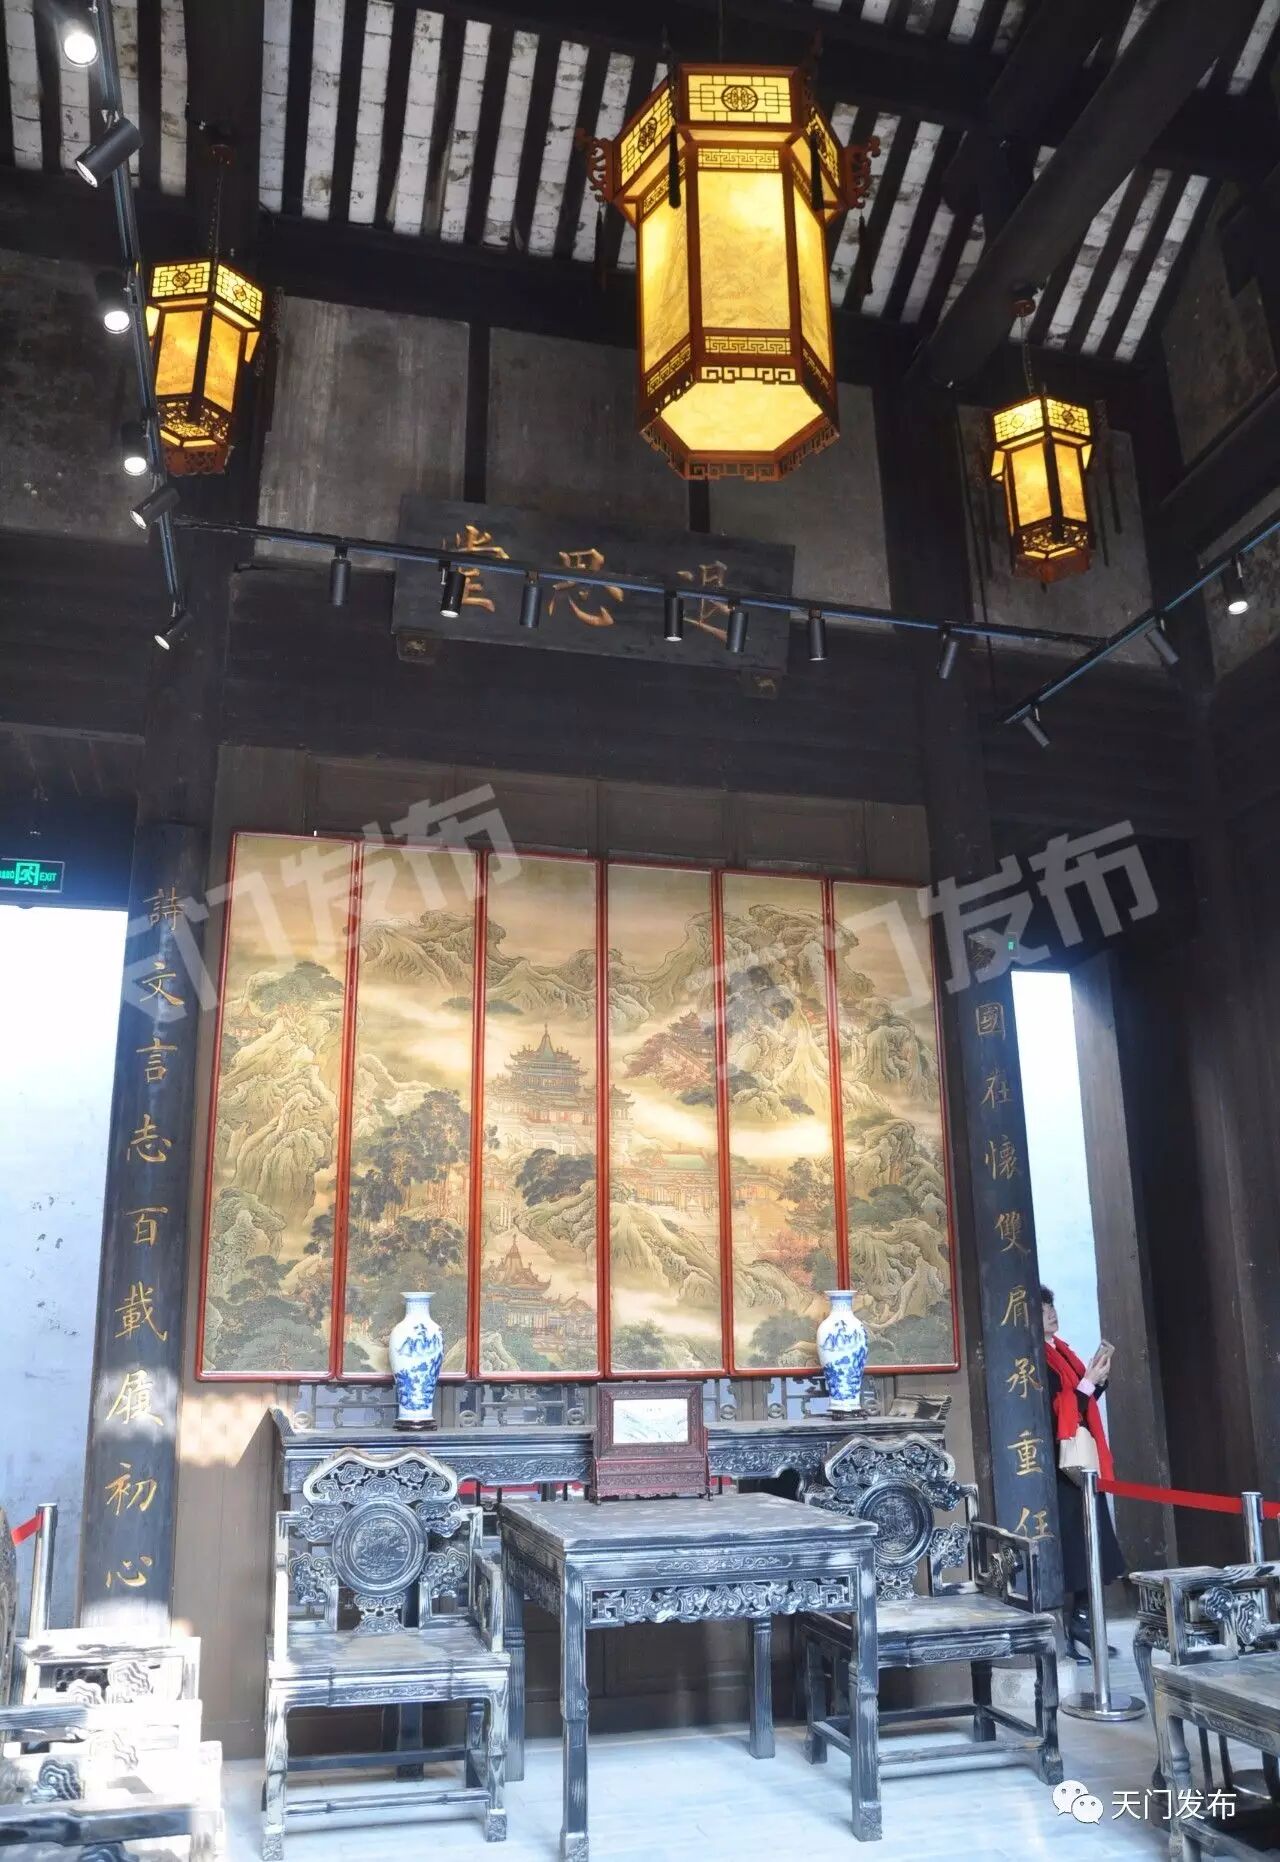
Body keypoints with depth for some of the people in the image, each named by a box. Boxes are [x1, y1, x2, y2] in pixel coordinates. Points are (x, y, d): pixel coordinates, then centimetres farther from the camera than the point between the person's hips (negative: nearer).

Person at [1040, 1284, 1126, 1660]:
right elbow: (1058, 1412, -19)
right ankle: (1074, 1630, 2)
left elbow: (1082, 1402, 16)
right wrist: (1089, 1380, -16)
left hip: (1083, 1463, 9)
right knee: (1071, 1550, -5)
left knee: (1089, 1549, 12)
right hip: (1062, 1467, -9)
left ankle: (1083, 1626, 20)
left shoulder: (1060, 1350, 14)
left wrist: (1098, 1377, 3)